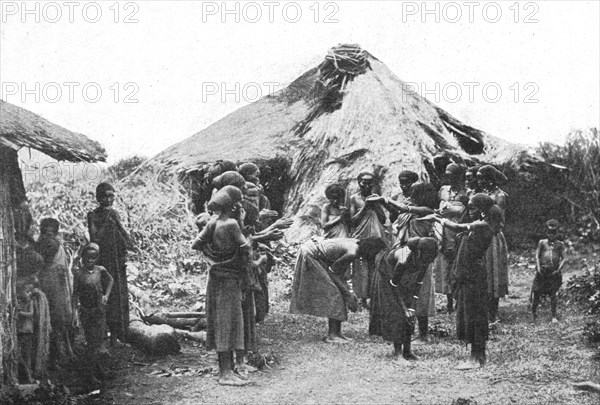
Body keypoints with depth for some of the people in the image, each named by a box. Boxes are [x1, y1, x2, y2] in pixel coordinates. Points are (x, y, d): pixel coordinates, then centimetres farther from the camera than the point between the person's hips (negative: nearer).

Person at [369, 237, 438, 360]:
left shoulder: (424, 260, -25)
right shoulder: (404, 261, -42)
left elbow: (418, 282, -10)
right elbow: (394, 285, -30)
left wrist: (413, 304, -14)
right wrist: (404, 308, -27)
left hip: (406, 280, 5)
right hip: (387, 275, -5)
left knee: (409, 315, -4)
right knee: (394, 312, -10)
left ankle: (407, 351, -1)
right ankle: (397, 347, 5)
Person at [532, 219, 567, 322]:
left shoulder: (560, 244, 5)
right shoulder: (542, 243, 5)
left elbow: (564, 258, 2)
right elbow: (537, 256, 4)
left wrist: (559, 269, -8)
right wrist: (538, 267, -8)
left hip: (554, 272, 0)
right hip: (542, 272, 0)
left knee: (553, 294, -2)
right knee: (537, 292, 0)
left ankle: (554, 316, 6)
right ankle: (533, 311, 20)